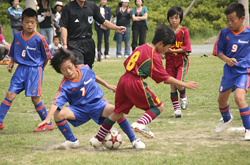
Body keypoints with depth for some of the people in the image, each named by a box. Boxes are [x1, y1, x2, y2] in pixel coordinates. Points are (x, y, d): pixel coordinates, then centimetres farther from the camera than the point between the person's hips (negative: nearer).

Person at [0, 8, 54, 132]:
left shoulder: (39, 39, -11)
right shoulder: (17, 36, 4)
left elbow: (47, 56, 1)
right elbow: (13, 52, 20)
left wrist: (41, 67, 10)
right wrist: (11, 63, 7)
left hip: (35, 69, -4)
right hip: (21, 69, 4)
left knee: (35, 97, -7)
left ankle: (48, 123, 7)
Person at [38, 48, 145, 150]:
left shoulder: (85, 69, -9)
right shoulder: (65, 86, -19)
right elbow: (56, 103, -31)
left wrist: (107, 85, 21)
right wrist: (48, 118, -43)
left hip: (97, 103, 1)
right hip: (79, 109, 0)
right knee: (58, 114, -26)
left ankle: (133, 140, -14)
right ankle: (72, 141, -2)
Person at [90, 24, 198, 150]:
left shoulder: (141, 48, 16)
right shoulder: (154, 56, -7)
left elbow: (127, 63, 22)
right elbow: (165, 78, -6)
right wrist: (184, 84, -2)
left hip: (123, 80, 8)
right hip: (135, 83, -8)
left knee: (118, 111, 18)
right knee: (159, 106, 3)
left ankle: (98, 139, 22)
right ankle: (140, 124, -21)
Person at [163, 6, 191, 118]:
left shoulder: (184, 31, -5)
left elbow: (186, 48, -10)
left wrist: (172, 51, -17)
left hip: (182, 60, -3)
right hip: (170, 61, 3)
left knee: (179, 84, -17)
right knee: (172, 86, 1)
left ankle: (183, 97, 16)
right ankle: (177, 109, 8)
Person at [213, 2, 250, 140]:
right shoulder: (225, 33, -4)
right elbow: (218, 51, 3)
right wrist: (227, 60, -15)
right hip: (229, 71, 5)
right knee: (221, 99, 19)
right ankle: (226, 119, 52)